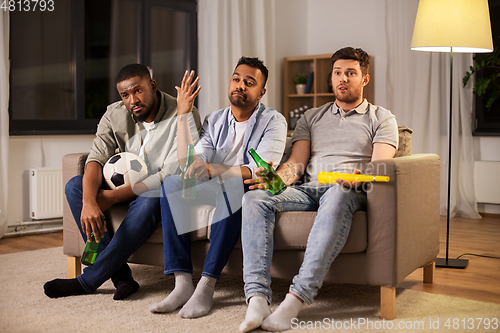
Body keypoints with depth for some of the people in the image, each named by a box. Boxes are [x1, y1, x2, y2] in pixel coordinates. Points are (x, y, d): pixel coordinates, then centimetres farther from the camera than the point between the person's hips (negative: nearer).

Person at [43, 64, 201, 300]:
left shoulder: (185, 116, -18)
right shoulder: (115, 115, -2)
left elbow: (170, 176, -23)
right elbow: (97, 159, -14)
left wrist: (113, 196, -25)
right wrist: (89, 202, -35)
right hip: (127, 186, 6)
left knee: (148, 200, -39)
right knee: (75, 185, -17)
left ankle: (88, 280, -28)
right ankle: (121, 277, -26)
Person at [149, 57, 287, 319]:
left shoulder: (273, 121, -3)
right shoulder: (214, 121, 11)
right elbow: (190, 165, -2)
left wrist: (213, 170, -34)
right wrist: (183, 114, -7)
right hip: (215, 190, 5)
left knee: (231, 188, -38)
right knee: (172, 183, -22)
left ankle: (206, 287, -35)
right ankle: (183, 284, -27)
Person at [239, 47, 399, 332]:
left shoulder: (382, 119, 16)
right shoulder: (312, 118, 26)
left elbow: (379, 165, -1)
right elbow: (297, 163, 14)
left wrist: (359, 177, -25)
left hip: (349, 190, -3)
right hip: (309, 189, 4)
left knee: (338, 196, -42)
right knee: (254, 198, -27)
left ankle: (296, 299, -48)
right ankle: (257, 298, -39)